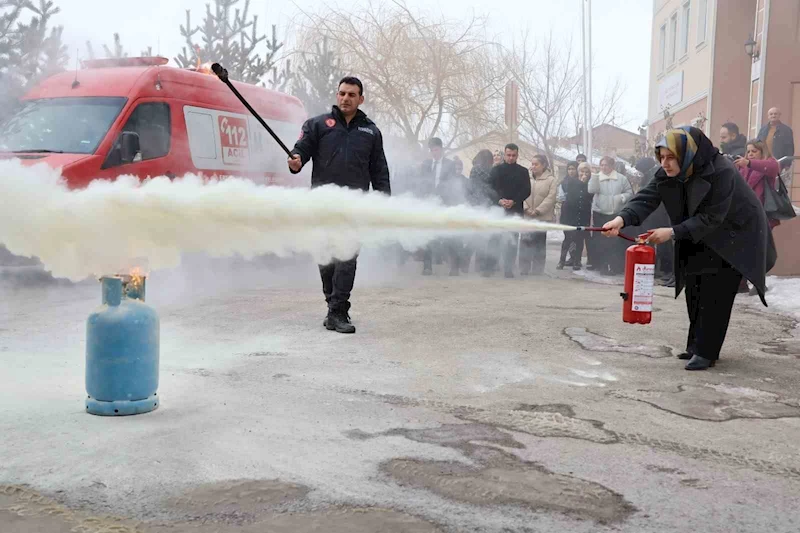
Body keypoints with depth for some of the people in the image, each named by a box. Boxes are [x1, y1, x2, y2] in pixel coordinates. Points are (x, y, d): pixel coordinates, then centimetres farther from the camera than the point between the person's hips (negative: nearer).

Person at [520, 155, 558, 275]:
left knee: (540, 245, 4)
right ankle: (523, 271, 4)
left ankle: (537, 272, 11)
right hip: (527, 216, 3)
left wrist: (537, 211, -16)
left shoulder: (551, 180, -1)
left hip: (542, 217, -2)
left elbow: (550, 198, -10)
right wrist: (526, 208, -11)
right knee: (525, 243, -2)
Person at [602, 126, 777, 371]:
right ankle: (697, 345, 18)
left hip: (734, 237, -7)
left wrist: (672, 232, -36)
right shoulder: (669, 174, -11)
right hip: (701, 237, 7)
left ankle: (706, 352, -6)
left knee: (716, 294, -12)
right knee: (695, 289, 7)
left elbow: (712, 217, -31)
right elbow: (647, 198, -23)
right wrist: (621, 220, -41)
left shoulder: (721, 172, -30)